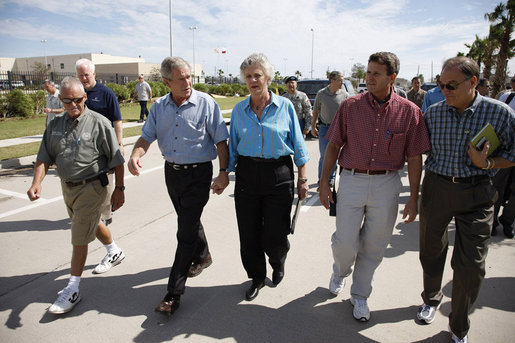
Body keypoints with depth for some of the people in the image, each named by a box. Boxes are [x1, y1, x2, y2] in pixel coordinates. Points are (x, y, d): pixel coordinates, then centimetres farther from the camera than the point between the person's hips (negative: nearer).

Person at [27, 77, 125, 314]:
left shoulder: (99, 123, -12)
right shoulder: (55, 125, 5)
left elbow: (116, 160, -10)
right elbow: (44, 158, 4)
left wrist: (119, 189, -10)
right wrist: (37, 182, -13)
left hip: (91, 187, -6)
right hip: (67, 187, 7)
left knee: (79, 239, -3)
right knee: (92, 224, 24)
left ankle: (72, 290, 10)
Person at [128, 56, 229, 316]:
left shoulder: (205, 103, -9)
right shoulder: (159, 107, 4)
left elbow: (221, 140, -9)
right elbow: (147, 136, 1)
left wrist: (223, 173, -13)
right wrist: (135, 155, -20)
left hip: (198, 173, -5)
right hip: (172, 171, 6)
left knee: (186, 231, -5)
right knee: (189, 219, 23)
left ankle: (174, 292, 4)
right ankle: (202, 256, 49)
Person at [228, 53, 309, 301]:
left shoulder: (285, 106, 0)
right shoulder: (239, 110, 6)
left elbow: (298, 145, 3)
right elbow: (233, 147, 12)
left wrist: (302, 179, 1)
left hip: (279, 175, -2)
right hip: (247, 175, 3)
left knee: (274, 237, 1)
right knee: (248, 235, 8)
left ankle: (278, 264, 38)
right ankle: (257, 278, 34)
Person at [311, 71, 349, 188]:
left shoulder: (344, 95, -1)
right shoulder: (321, 94, 0)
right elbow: (315, 111, 8)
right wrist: (313, 127, 6)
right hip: (324, 128, -1)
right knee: (324, 156, -2)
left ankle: (331, 179, 25)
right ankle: (321, 182, 8)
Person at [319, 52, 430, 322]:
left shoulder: (409, 111, -2)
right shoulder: (350, 106, -1)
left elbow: (414, 158, 1)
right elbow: (333, 146, 3)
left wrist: (413, 198, 0)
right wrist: (324, 182, -1)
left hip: (386, 185, 1)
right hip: (351, 180, 0)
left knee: (373, 247, 11)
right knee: (345, 243, 3)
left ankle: (359, 295, 34)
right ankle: (340, 271, 40)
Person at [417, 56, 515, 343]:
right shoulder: (434, 113, -1)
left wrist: (488, 163, -16)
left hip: (476, 193, -2)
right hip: (436, 187, 2)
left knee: (471, 266, -1)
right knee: (431, 252, 16)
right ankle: (432, 298, 46)